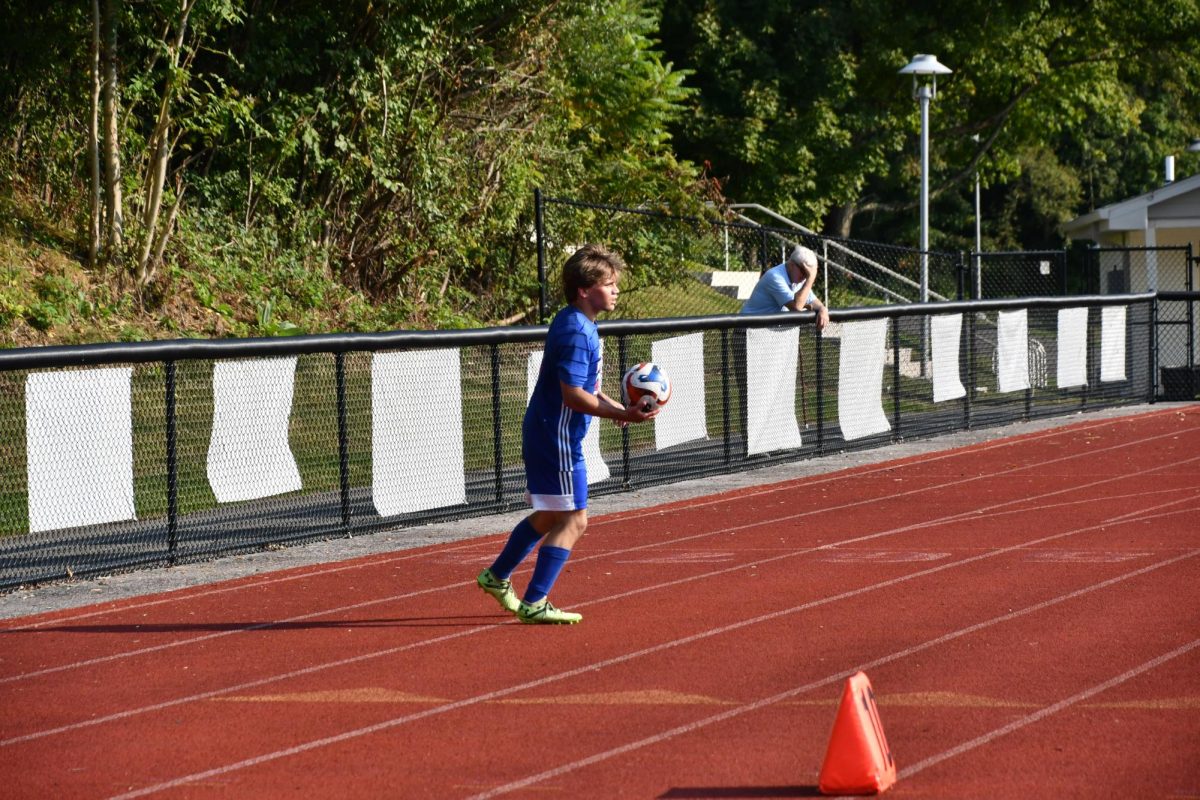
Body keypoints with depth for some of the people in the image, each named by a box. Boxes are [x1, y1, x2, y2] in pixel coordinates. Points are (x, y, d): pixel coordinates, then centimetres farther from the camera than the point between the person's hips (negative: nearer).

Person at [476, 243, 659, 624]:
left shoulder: (582, 325, 12)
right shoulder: (575, 332, -21)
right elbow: (573, 396, -26)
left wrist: (620, 409, 6)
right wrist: (622, 415, -28)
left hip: (543, 432, 10)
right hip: (557, 436, -10)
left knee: (551, 515, 22)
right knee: (573, 519, -5)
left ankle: (497, 576, 34)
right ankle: (534, 603, -3)